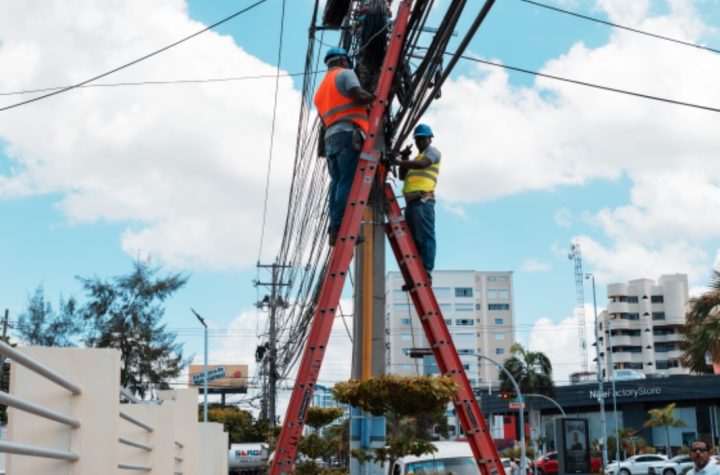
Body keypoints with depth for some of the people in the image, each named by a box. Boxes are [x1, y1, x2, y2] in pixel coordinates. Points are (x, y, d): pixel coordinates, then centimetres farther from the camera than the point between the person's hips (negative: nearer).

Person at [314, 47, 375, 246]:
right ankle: (339, 228, -24)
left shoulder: (321, 88, 30)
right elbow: (359, 96, -11)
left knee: (337, 184, 3)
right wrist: (377, 96, 6)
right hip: (349, 133, -8)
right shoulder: (345, 74, 6)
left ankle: (334, 230, -7)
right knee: (348, 182, -15)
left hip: (331, 137, 8)